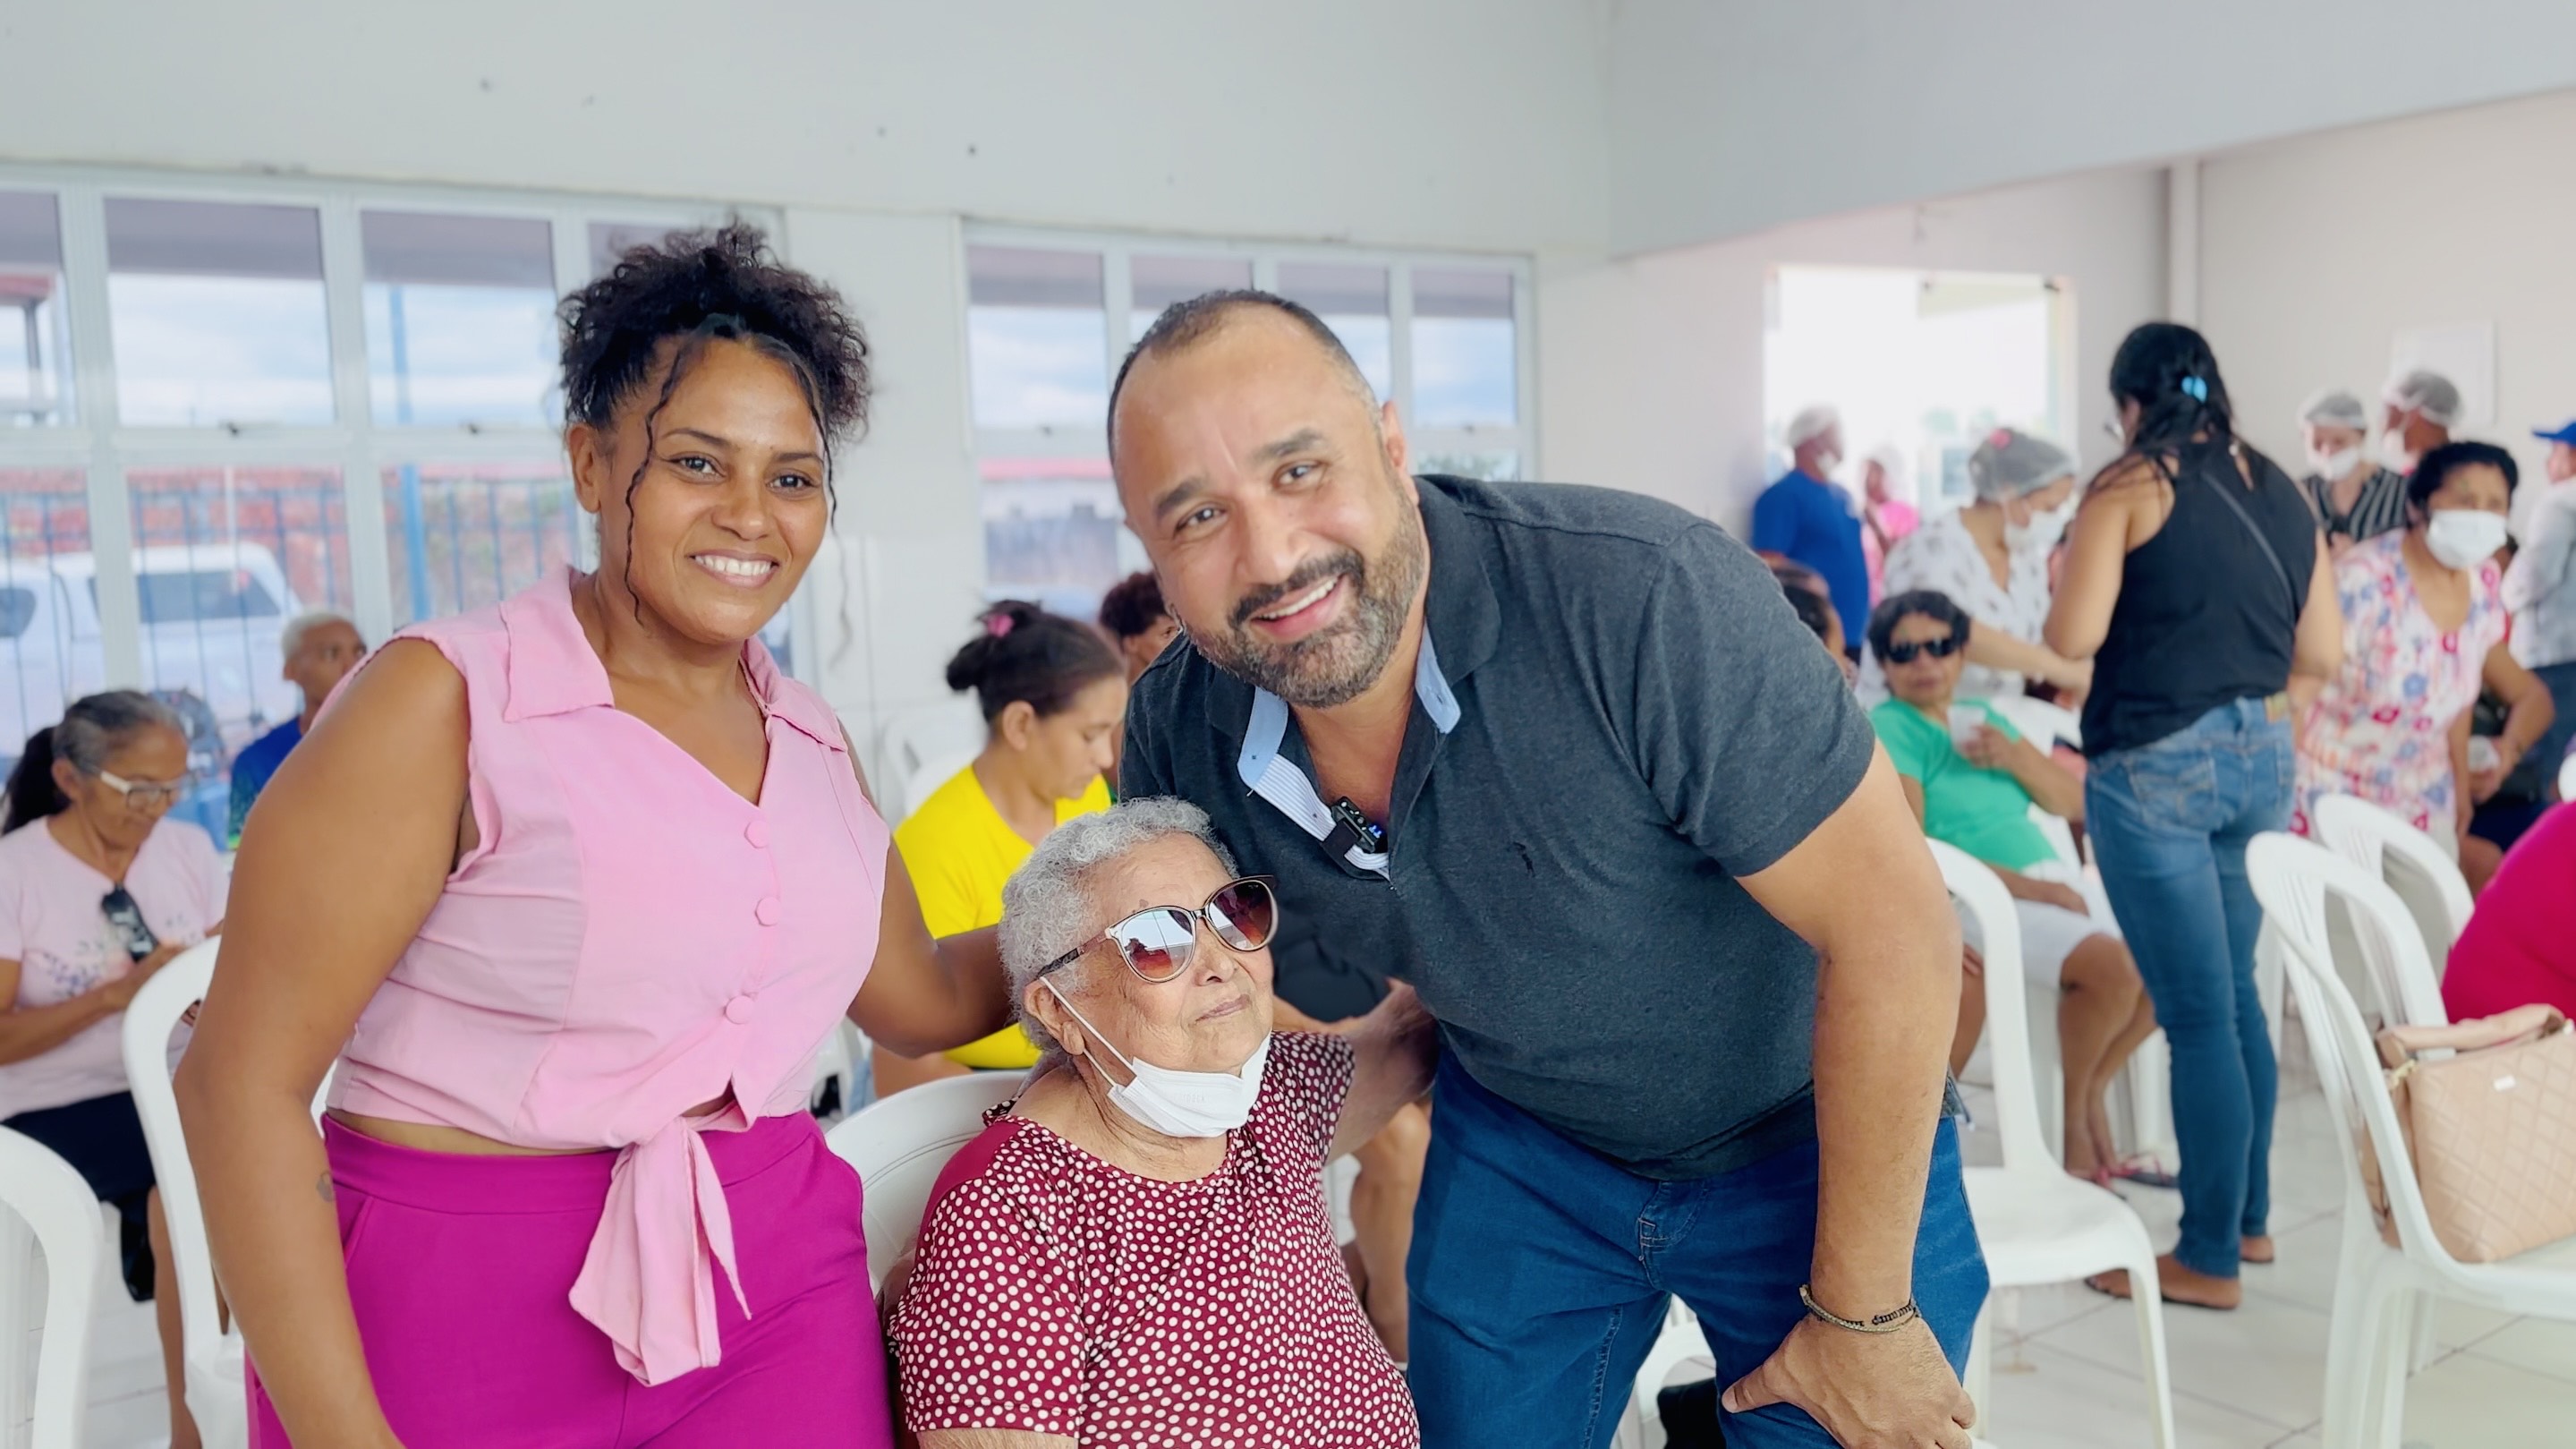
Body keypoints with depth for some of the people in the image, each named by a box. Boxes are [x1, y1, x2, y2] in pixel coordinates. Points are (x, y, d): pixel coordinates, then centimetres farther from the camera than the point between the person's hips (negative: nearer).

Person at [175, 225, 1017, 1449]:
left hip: (778, 1301, 5)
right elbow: (242, 1081, -12)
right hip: (463, 1314, -4)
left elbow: (921, 998, 19)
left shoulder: (813, 741, 7)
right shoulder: (450, 700, -10)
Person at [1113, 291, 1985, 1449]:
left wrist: (1862, 1314, -21)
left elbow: (1894, 922, -28)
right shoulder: (1175, 738, -17)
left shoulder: (1641, 596, -34)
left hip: (1809, 1143, -3)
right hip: (1519, 1149, 4)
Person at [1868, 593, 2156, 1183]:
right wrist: (2034, 889, -17)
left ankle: (2093, 1088, 10)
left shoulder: (1983, 717, 18)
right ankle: (2077, 1112, -2)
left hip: (2052, 876, 8)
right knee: (2113, 967, -27)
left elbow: (2075, 803, 15)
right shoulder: (1890, 730, -4)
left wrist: (2015, 757, -5)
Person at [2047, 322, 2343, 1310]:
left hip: (2156, 766, -6)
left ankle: (2209, 1259, 9)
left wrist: (2068, 582, 7)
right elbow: (2321, 655, 11)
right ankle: (2249, 1217, 30)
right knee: (2235, 995, 19)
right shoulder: (2281, 492, 11)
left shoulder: (2130, 486, -7)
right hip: (2262, 758, 7)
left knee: (2196, 1014, -1)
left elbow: (2072, 638, -13)